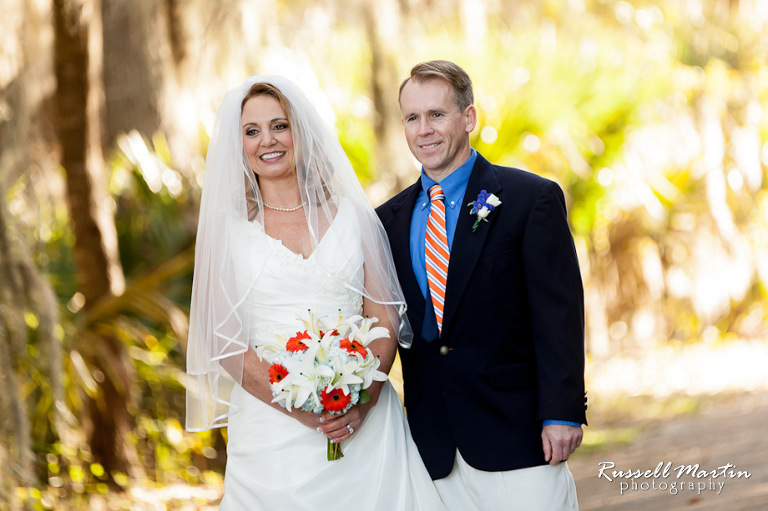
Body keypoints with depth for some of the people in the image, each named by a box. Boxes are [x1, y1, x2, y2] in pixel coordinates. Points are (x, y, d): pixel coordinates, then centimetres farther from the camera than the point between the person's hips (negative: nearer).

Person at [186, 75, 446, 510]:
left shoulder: (352, 215, 7)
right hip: (272, 428, -1)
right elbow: (223, 341, -2)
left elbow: (385, 321, 4)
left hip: (363, 421, 1)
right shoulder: (227, 227, 4)